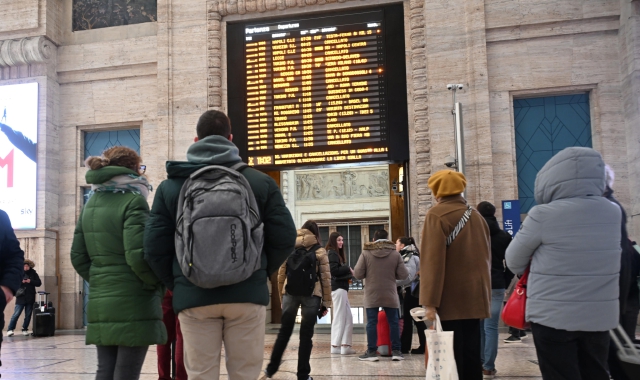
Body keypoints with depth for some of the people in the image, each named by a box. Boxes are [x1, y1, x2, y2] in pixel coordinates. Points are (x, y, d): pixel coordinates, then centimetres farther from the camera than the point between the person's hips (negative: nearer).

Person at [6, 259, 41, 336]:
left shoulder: (33, 273, 5)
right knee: (16, 314, -7)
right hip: (21, 297, -2)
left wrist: (30, 281, -11)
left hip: (30, 298, 2)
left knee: (28, 315, 6)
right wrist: (21, 281, -16)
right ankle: (10, 329, 0)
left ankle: (25, 329, 17)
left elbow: (39, 283, 4)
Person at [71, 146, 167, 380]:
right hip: (133, 304, -7)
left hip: (99, 304, 7)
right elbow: (137, 256, -18)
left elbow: (78, 257, 12)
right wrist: (157, 283, -2)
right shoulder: (133, 201, -10)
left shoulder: (91, 204, 12)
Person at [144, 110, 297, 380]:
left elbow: (154, 248, -1)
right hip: (247, 294, 0)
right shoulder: (261, 182, 3)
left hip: (194, 297, 1)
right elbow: (285, 238, 0)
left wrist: (176, 284, 12)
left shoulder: (169, 186, 6)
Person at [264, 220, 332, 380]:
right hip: (311, 295, -2)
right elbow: (326, 278, 0)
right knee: (306, 335, 5)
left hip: (290, 293, 2)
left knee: (284, 332, 14)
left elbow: (281, 275, 9)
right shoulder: (320, 251, 3)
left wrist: (281, 296, 17)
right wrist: (326, 302, 5)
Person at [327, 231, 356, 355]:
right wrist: (348, 269, -10)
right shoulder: (332, 253, -9)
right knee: (340, 317, -6)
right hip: (338, 288, -10)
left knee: (348, 317, 8)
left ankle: (345, 345, 10)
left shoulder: (336, 253, 20)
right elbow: (334, 270, -21)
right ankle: (336, 346, -1)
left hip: (341, 288, 10)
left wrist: (348, 273, 1)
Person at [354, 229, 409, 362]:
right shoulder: (395, 254, -2)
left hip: (371, 295, -1)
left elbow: (357, 274, -6)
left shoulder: (366, 253, -5)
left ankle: (372, 352, 4)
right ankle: (396, 351, 11)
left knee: (372, 323, 3)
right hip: (390, 295, 1)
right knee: (393, 322, 9)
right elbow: (404, 275, -3)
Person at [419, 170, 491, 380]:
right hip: (475, 296, 7)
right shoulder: (476, 216, 13)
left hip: (451, 298, -7)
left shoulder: (436, 215, -8)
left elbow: (433, 260, -17)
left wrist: (430, 301, -18)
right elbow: (485, 257, 18)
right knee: (471, 352, 11)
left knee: (453, 355, -3)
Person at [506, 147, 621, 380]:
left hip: (553, 316, -4)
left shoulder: (544, 215, -14)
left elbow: (514, 260, -2)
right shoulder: (613, 213, 1)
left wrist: (530, 274, 18)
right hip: (600, 317, 5)